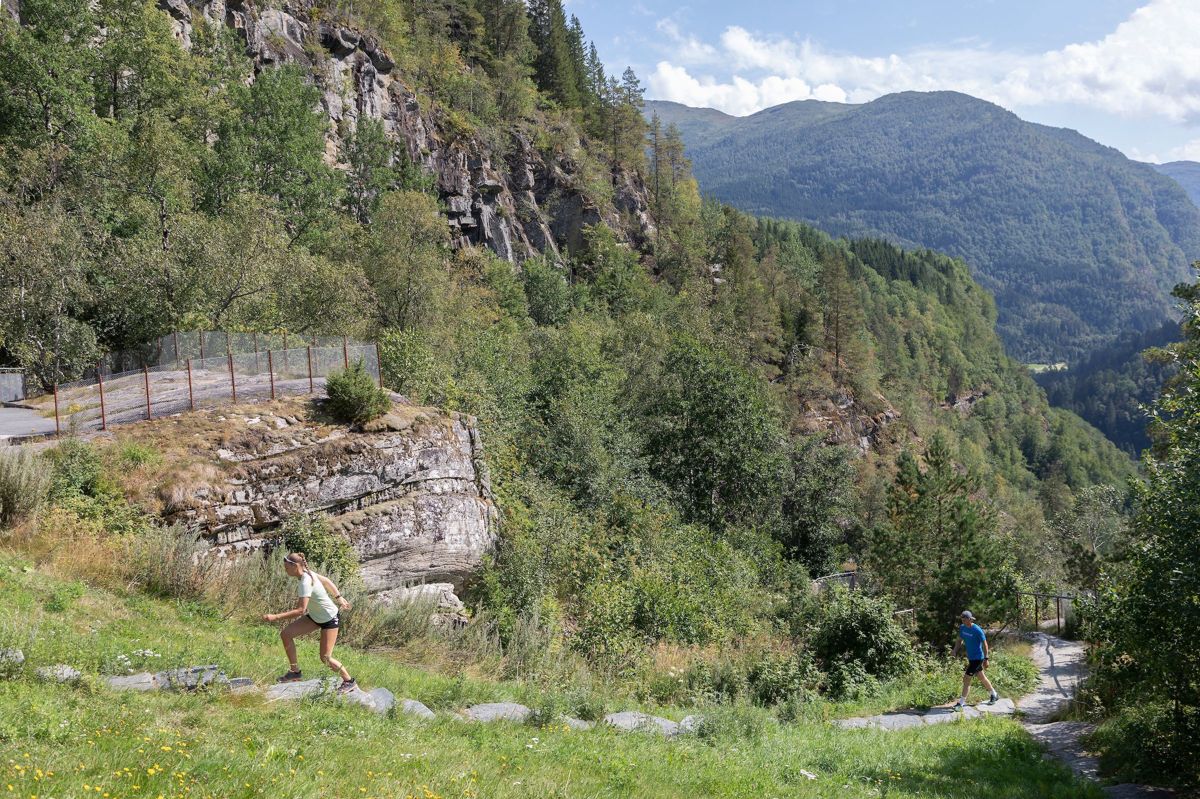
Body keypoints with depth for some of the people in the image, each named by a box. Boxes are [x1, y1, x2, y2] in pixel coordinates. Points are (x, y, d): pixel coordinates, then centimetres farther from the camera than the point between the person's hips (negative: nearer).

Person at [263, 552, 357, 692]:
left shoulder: (305, 583, -31)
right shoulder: (308, 573, -5)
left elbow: (300, 610, -35)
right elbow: (326, 581, 10)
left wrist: (276, 617, -35)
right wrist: (339, 597, 21)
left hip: (329, 620, -9)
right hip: (315, 616, 9)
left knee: (325, 658, -5)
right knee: (285, 634, 0)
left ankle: (349, 682, 15)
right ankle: (295, 671, 11)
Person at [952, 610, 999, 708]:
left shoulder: (977, 630, -20)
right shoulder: (962, 628, 0)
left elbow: (985, 644, -14)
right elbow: (960, 640, 11)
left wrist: (986, 659, -15)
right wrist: (955, 651, -4)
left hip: (977, 658, -8)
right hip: (970, 658, 8)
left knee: (966, 679, -9)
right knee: (982, 678, 21)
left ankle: (961, 703, -3)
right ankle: (994, 695, 40)